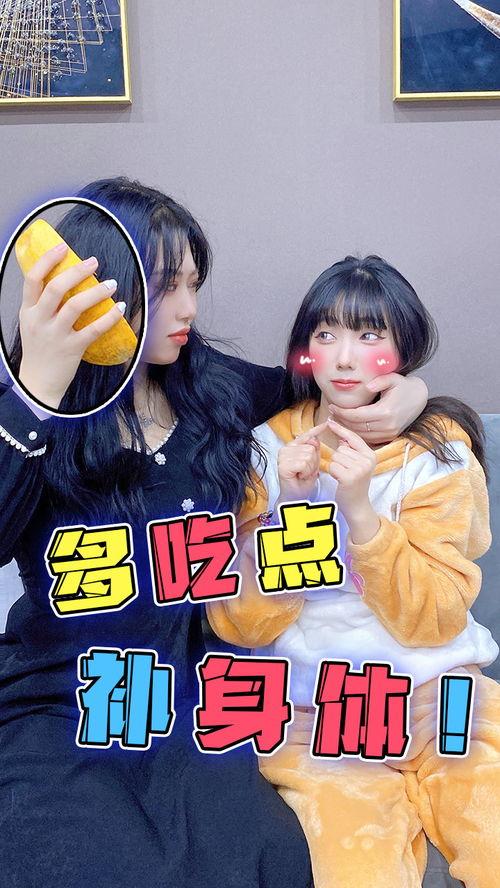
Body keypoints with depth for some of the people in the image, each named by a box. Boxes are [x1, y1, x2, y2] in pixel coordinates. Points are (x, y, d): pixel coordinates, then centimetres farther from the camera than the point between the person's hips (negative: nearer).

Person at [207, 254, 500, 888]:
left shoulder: (439, 450, -1)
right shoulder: (267, 448, -1)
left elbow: (434, 619, -9)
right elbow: (239, 625, -5)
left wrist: (360, 509, -22)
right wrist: (290, 508, -19)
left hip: (436, 692, 1)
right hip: (309, 711, 0)